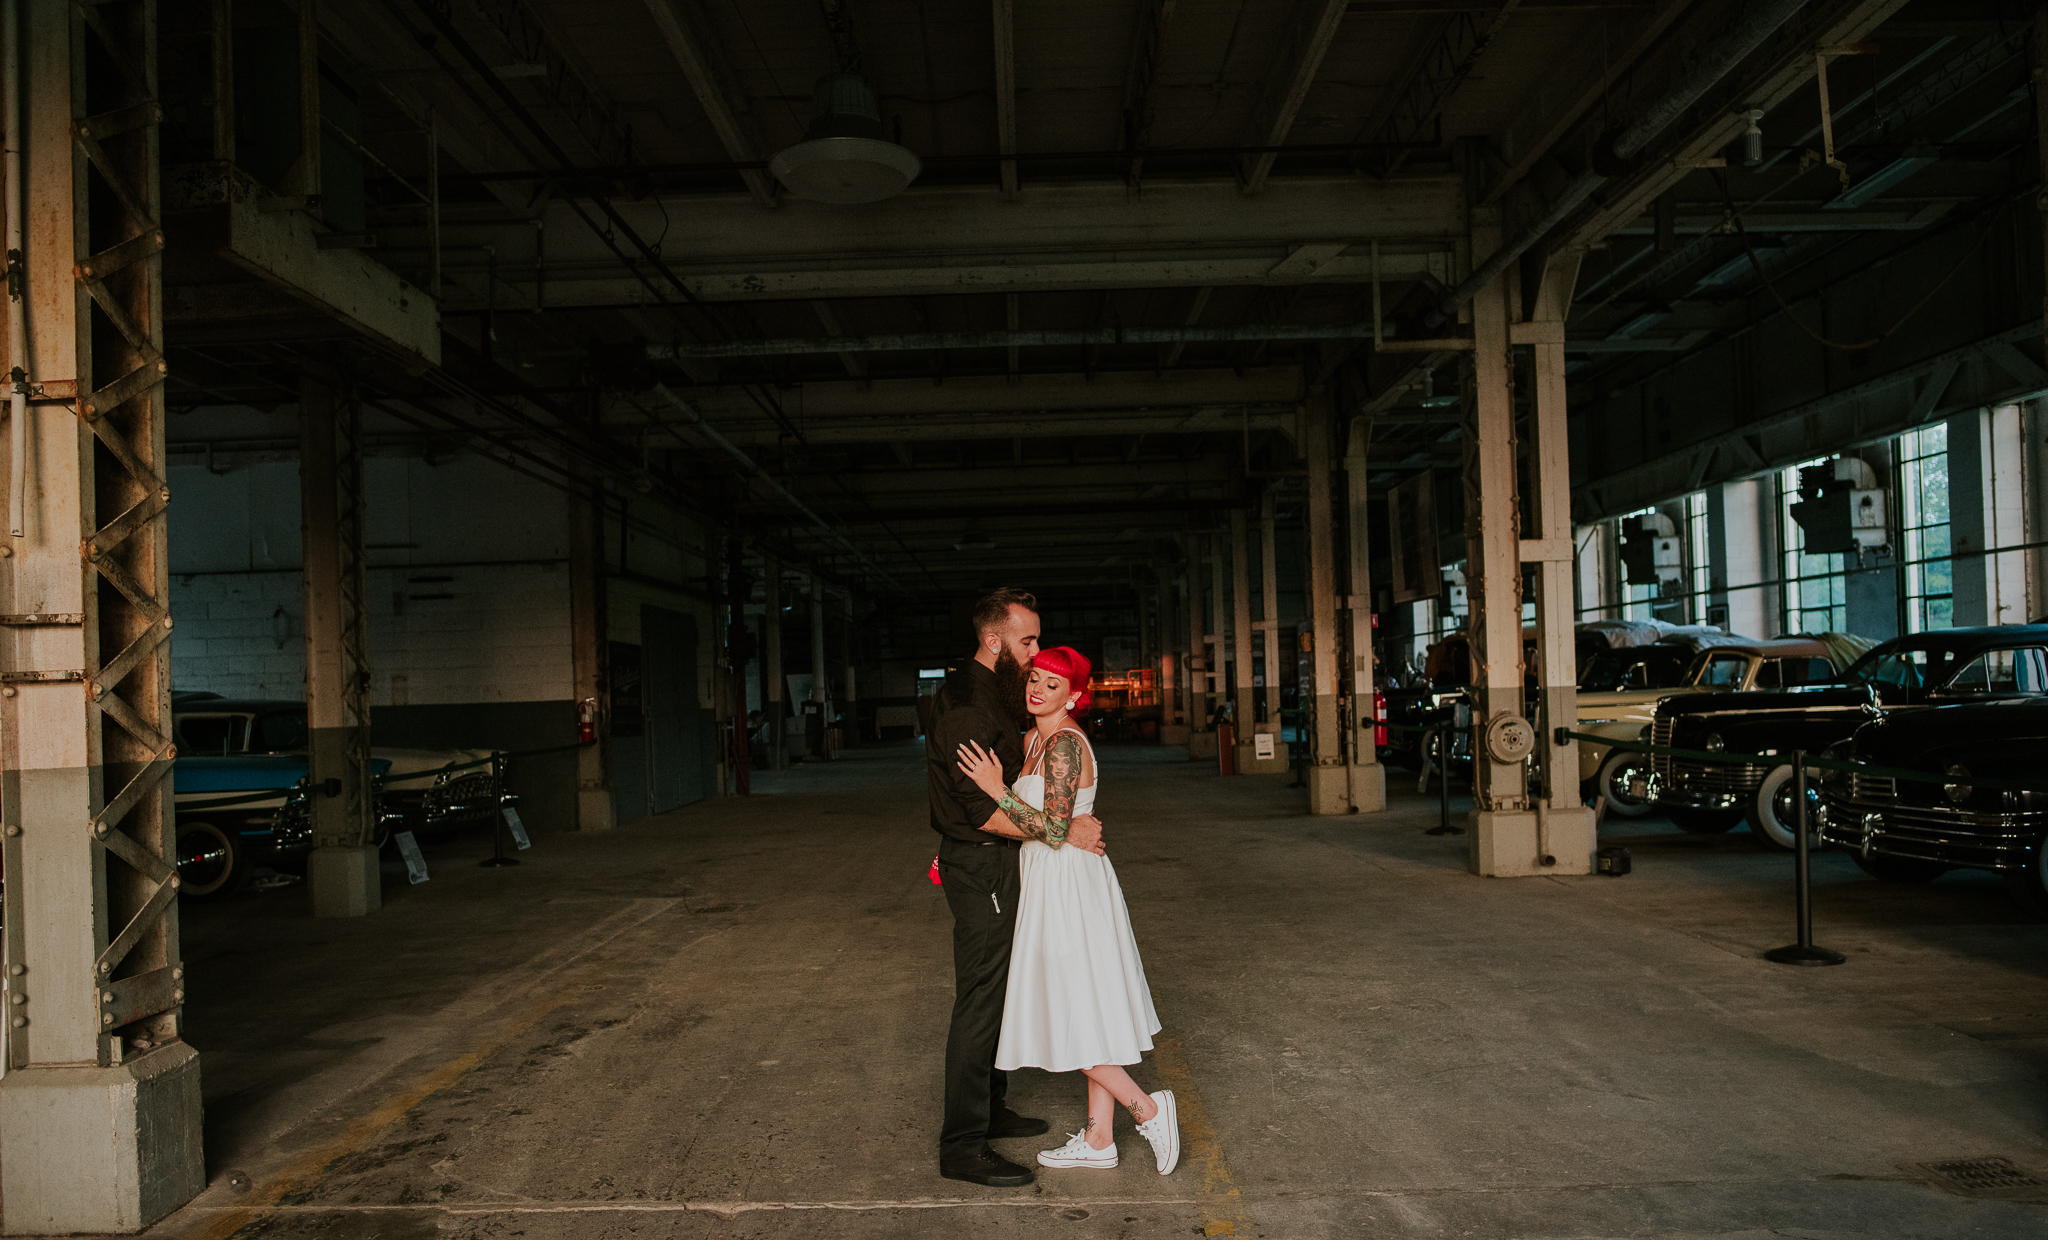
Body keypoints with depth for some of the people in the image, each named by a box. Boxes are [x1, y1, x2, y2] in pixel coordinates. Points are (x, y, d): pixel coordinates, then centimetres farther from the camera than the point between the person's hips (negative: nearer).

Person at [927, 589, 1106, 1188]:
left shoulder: (992, 694, 13)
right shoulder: (965, 703, -20)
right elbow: (982, 807, -25)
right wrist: (1062, 831, -23)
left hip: (992, 862, 11)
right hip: (980, 865, -11)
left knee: (995, 989, 19)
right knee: (979, 998, -6)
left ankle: (990, 1108, 33)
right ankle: (962, 1146, 2)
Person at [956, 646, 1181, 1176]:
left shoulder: (1065, 743, -18)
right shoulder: (1036, 740, 12)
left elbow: (1054, 831, -24)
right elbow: (1021, 822, 21)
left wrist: (997, 789, -23)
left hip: (1067, 888, -10)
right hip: (1056, 887, 10)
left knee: (1071, 1017, -3)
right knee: (1086, 1011, 12)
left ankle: (1147, 1109, 7)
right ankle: (1099, 1139, 20)